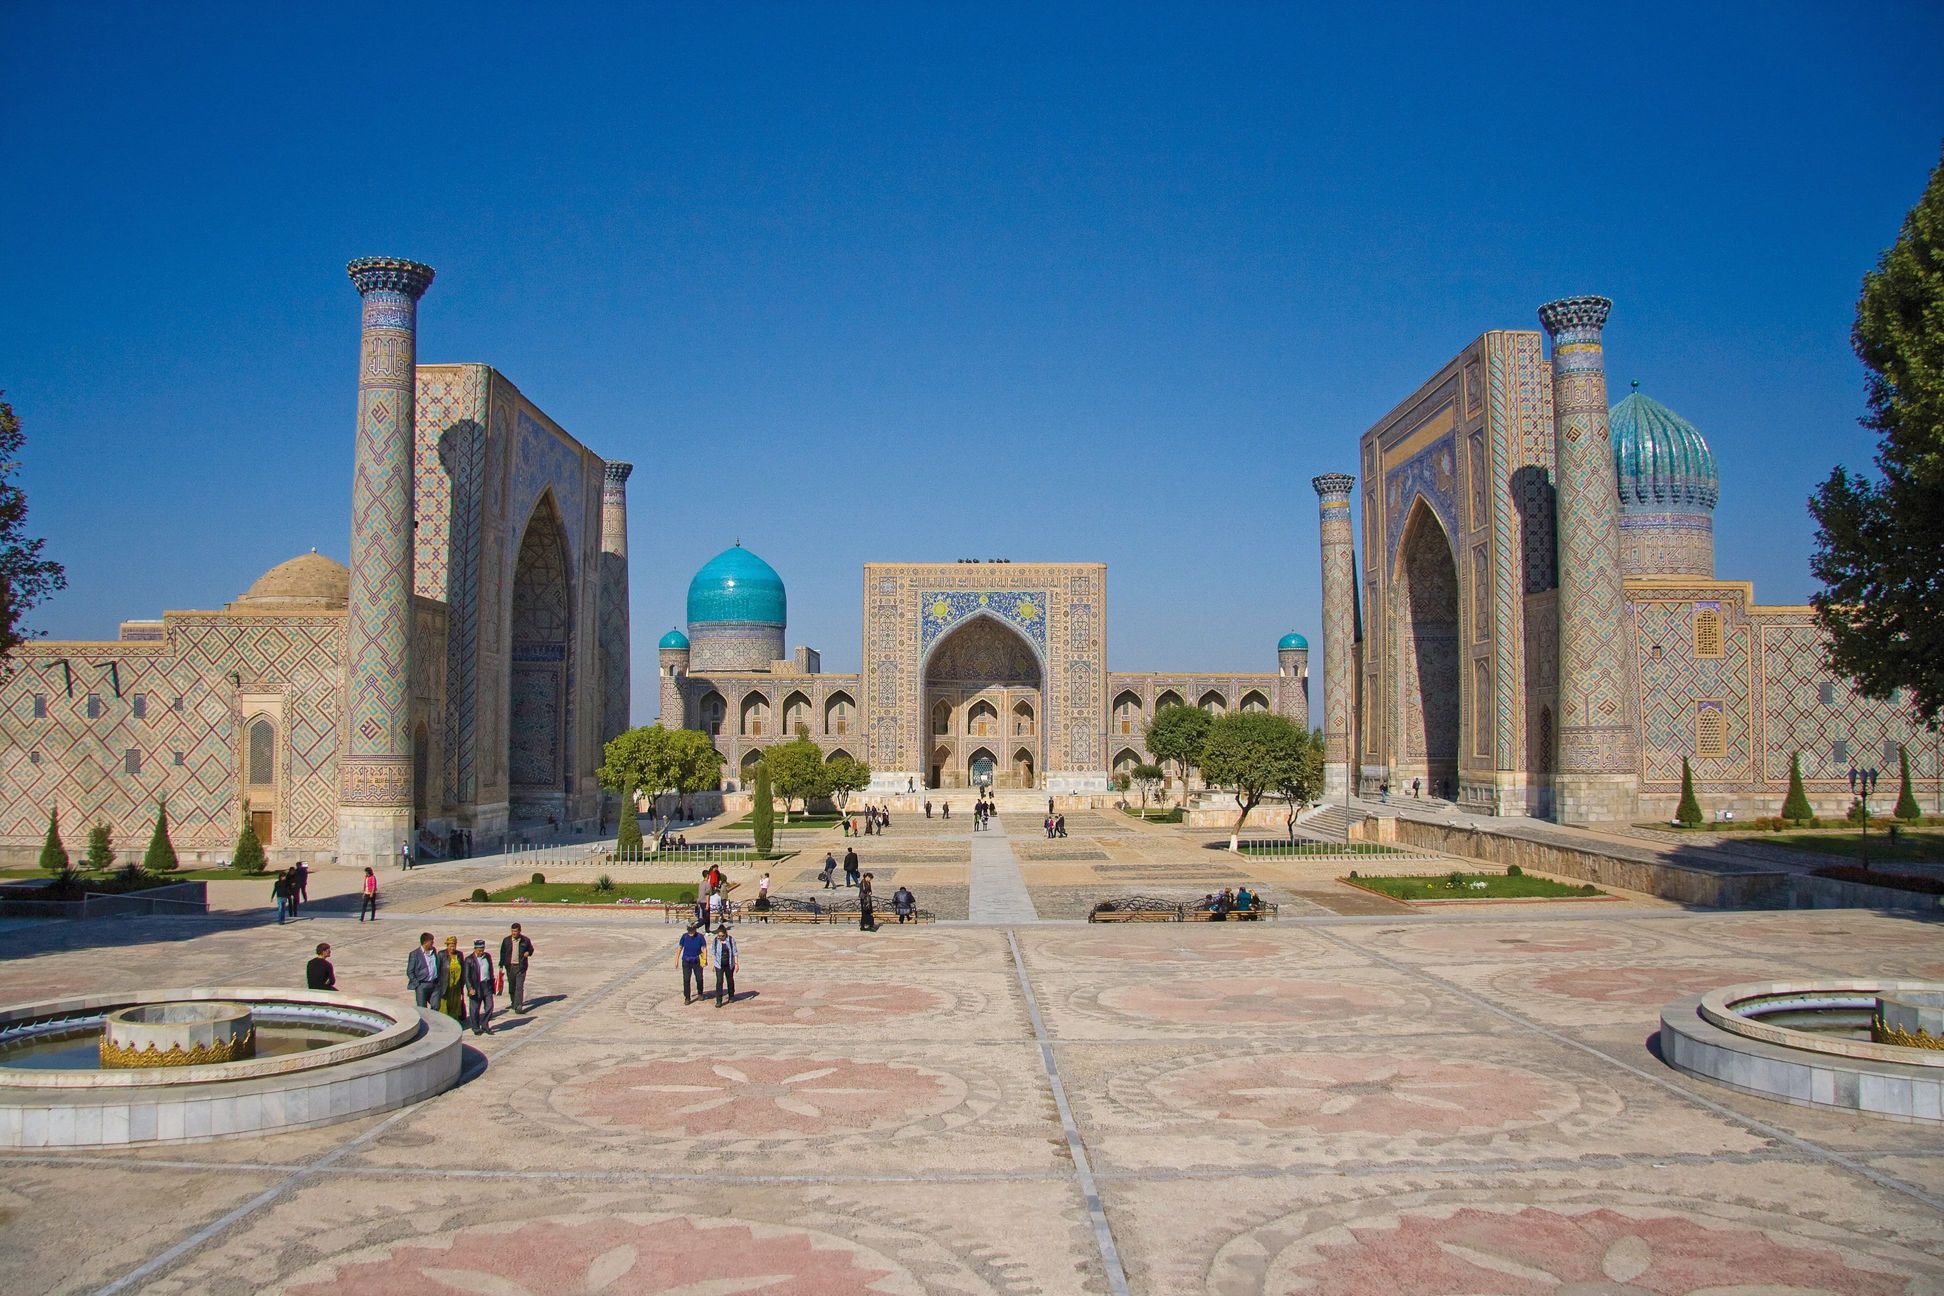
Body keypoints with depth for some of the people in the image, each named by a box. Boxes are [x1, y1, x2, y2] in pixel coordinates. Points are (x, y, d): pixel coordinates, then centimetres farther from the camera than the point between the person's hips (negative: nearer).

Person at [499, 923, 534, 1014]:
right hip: (510, 966, 2)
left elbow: (531, 949, 15)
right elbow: (502, 953, 5)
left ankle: (518, 1006, -13)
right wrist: (501, 966, 3)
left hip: (521, 966, -2)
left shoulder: (525, 940, -2)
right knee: (511, 986, 14)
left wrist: (528, 952, -8)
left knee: (519, 986, -10)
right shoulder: (506, 940, 0)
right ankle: (514, 1002, 35)